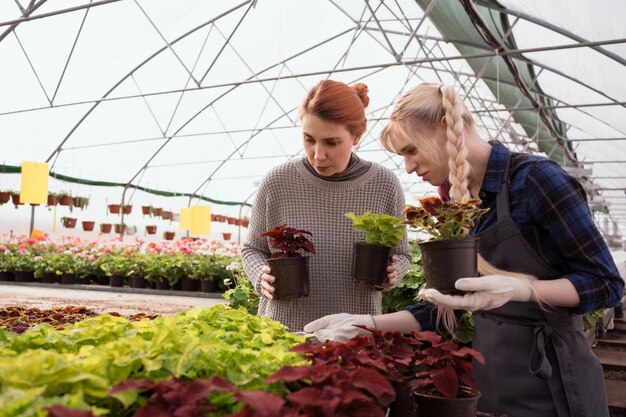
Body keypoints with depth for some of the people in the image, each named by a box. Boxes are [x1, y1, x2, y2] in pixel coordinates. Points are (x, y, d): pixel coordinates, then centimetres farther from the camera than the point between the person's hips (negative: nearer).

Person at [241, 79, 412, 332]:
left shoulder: (385, 185, -8)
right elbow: (252, 249, 5)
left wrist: (392, 272, -14)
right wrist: (262, 277, -15)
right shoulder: (277, 183, -9)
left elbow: (401, 253, 6)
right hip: (283, 328, 0)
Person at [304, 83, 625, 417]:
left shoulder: (536, 178, -16)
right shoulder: (458, 201, 3)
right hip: (485, 371, 6)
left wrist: (518, 288, -29)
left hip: (551, 378, -6)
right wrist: (367, 323, -4)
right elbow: (443, 306, 5)